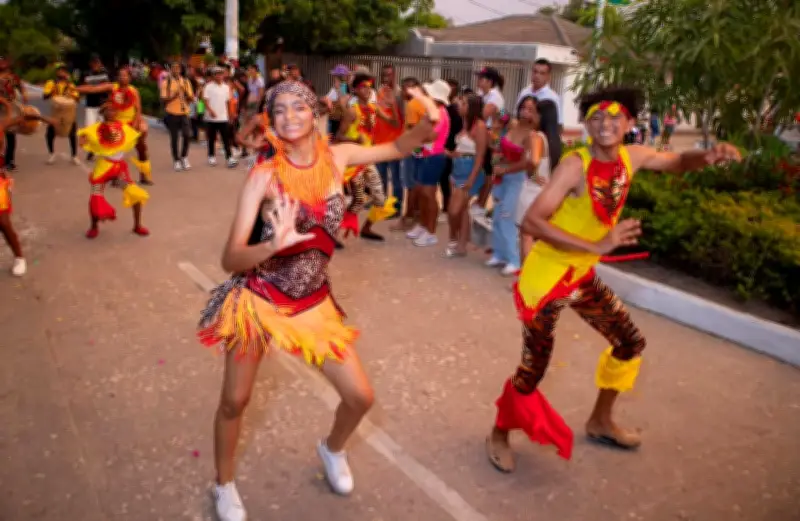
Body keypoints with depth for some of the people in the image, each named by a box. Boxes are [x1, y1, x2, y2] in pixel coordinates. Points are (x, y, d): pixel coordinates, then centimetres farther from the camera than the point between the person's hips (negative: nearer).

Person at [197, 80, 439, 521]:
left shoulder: (337, 157, -6)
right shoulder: (264, 175, -18)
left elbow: (398, 148, 9)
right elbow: (230, 260, -21)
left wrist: (429, 122, -12)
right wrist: (274, 244, -42)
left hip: (312, 303, 4)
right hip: (257, 300, -3)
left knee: (361, 396, 6)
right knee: (235, 401, 9)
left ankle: (332, 450, 41)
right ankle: (224, 485, 39)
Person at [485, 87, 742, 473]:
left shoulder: (632, 157, -4)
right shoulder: (575, 165, -25)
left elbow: (679, 162, 14)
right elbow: (531, 222, -33)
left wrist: (710, 156, -9)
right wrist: (596, 246, -39)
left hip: (583, 275, 8)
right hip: (545, 278, -8)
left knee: (630, 343, 19)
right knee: (533, 368, -1)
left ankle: (600, 422, 40)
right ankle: (499, 434, 28)